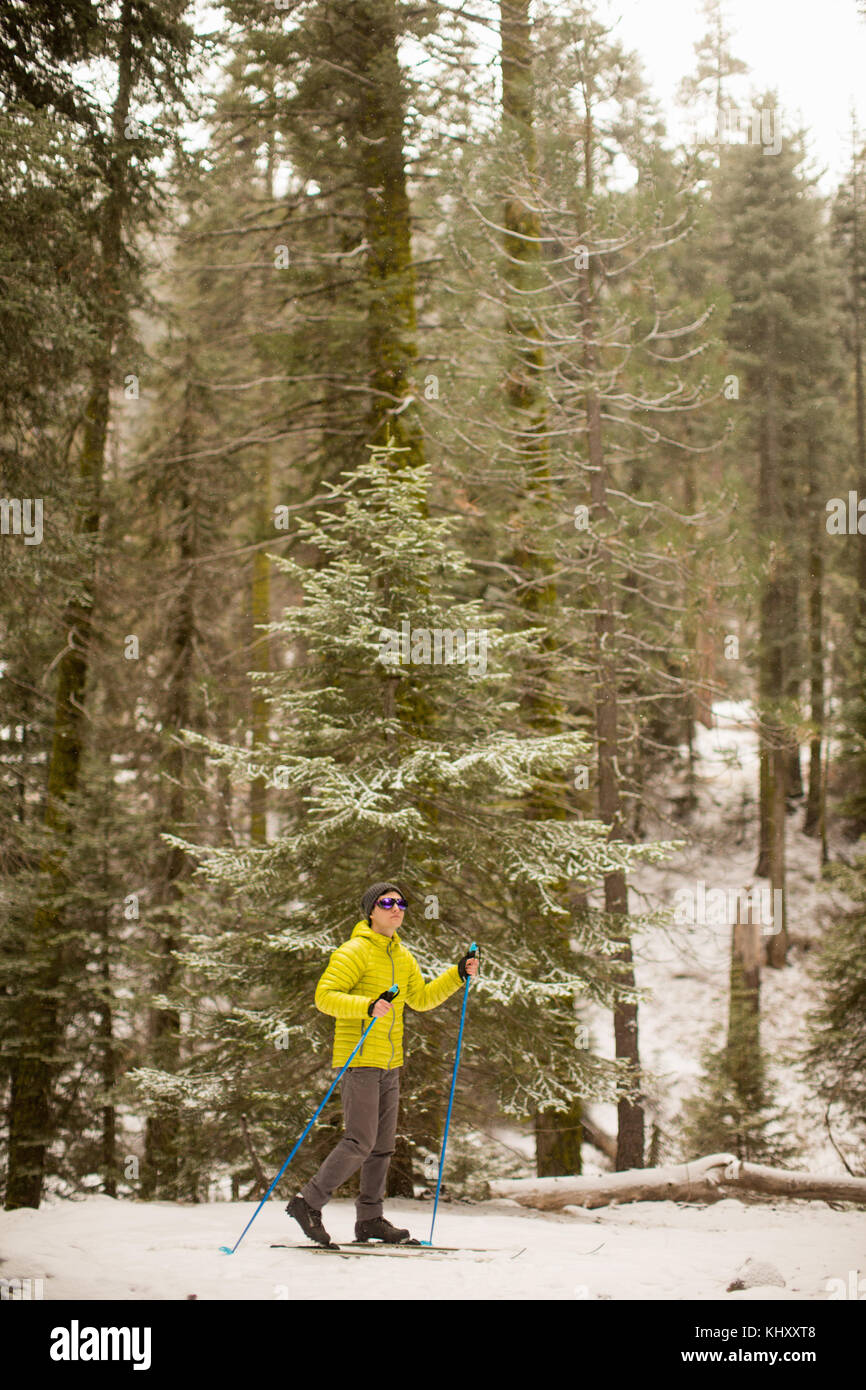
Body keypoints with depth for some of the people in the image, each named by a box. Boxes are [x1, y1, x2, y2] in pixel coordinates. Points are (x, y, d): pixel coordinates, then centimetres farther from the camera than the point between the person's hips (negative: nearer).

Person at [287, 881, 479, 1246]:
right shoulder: (354, 951, -10)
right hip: (358, 1060, -8)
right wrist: (368, 1006, -31)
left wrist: (457, 975, 15)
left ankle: (369, 1219, 17)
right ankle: (308, 1202, -1)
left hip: (389, 1065, 8)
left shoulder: (402, 956, 15)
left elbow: (421, 998, 26)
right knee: (360, 1143, -12)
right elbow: (324, 996, -18)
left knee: (383, 1145, 9)